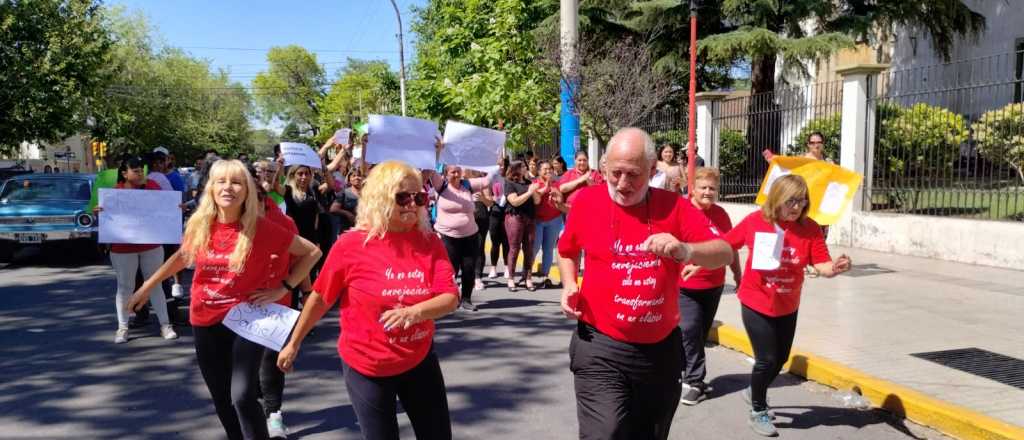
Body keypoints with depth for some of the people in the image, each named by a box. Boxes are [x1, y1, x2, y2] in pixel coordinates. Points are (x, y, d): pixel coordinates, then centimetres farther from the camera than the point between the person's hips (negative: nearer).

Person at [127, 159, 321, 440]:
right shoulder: (199, 226, -5)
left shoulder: (262, 228, -16)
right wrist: (145, 287, 19)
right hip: (206, 321, 4)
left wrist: (283, 287, -12)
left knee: (242, 396, -17)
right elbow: (182, 257, 16)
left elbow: (312, 252, -8)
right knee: (221, 399, 14)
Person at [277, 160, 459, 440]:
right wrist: (293, 344, 7)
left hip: (419, 360, 3)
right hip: (366, 367, -3)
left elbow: (450, 298, -14)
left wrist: (415, 311, -34)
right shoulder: (351, 245, -15)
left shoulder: (431, 243, -7)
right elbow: (320, 299, -3)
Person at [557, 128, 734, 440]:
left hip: (662, 348, 2)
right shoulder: (586, 201, -3)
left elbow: (724, 254, -13)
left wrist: (685, 250, -34)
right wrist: (569, 285, -4)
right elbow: (567, 251, 15)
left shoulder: (674, 206, -4)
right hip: (602, 347, -2)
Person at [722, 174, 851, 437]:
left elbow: (822, 265, -18)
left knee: (780, 358, 17)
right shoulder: (756, 221, -16)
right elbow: (725, 245, -6)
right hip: (756, 303, -4)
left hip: (787, 306, 4)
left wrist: (835, 268, -39)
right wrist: (700, 262, -2)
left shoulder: (810, 228, -12)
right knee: (767, 359, -2)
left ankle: (754, 391, 47)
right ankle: (758, 412, 22)